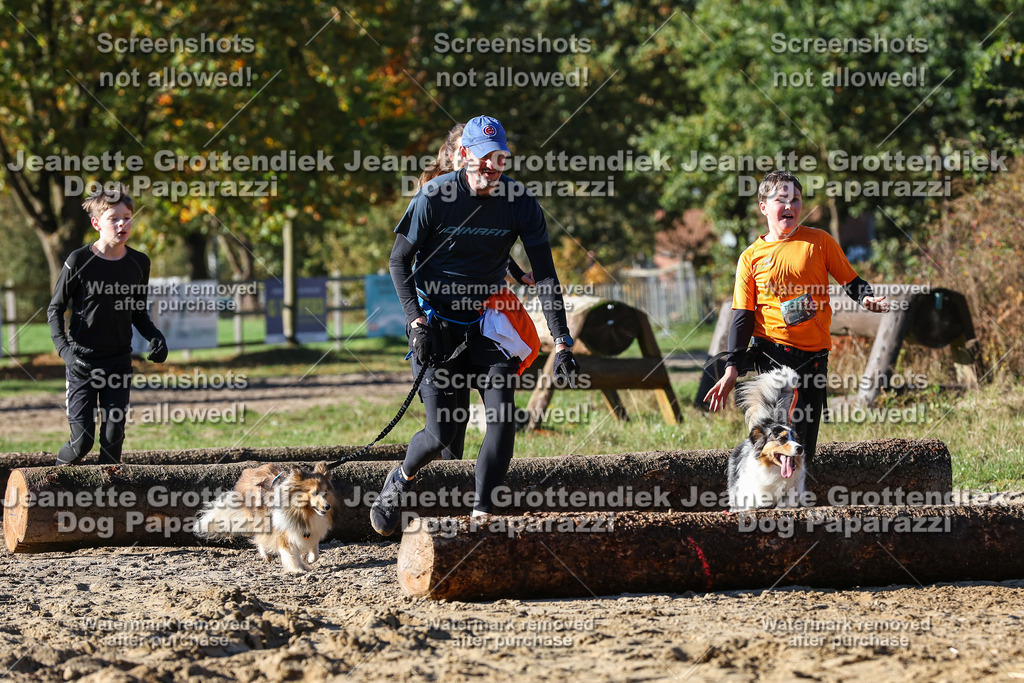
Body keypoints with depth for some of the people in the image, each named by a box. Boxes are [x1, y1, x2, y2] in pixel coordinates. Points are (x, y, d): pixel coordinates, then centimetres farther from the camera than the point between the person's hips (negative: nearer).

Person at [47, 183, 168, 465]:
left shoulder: (139, 263, 2)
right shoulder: (79, 261, -10)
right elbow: (55, 309, -2)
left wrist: (155, 337, -5)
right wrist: (65, 349, -17)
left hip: (119, 363, 3)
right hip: (82, 362, -3)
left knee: (114, 436, -1)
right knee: (82, 440, -7)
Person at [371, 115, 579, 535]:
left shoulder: (520, 204, -9)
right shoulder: (434, 197, -16)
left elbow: (545, 275, -10)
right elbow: (399, 261, -6)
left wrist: (561, 342, -19)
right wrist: (417, 322, -18)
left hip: (487, 319, 3)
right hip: (437, 321, -3)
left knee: (503, 418, -15)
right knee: (443, 432, -8)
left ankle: (482, 514, -6)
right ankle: (400, 482, 24)